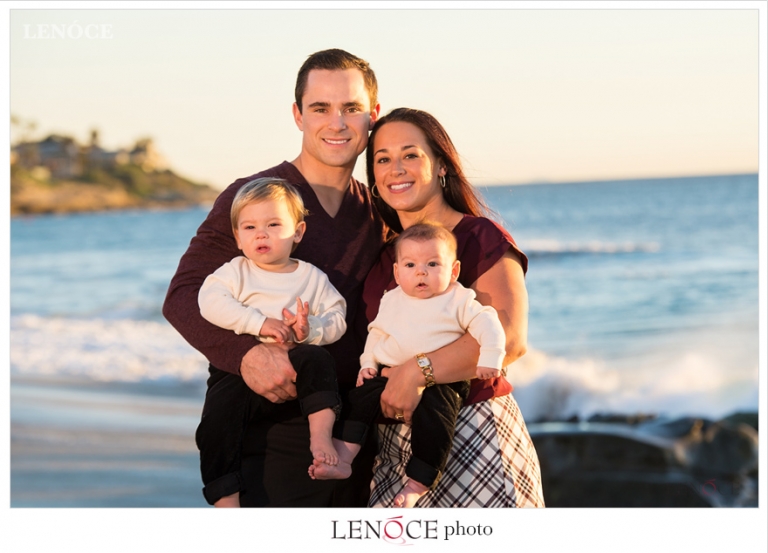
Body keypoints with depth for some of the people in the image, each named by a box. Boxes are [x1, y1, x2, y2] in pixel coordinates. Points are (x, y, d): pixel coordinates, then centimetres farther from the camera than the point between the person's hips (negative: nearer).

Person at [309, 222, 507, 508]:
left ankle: (417, 485, -21)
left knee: (435, 415, -28)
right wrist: (368, 362, 11)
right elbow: (376, 332, 25)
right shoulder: (391, 301, 15)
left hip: (440, 383, -5)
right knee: (360, 398, -13)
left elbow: (487, 324, -7)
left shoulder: (459, 301, 0)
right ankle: (342, 460, -11)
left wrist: (489, 359, -20)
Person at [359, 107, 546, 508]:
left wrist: (418, 371, -24)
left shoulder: (481, 238, -6)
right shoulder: (384, 256, 15)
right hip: (395, 441, 6)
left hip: (472, 433, -6)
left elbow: (510, 338, -20)